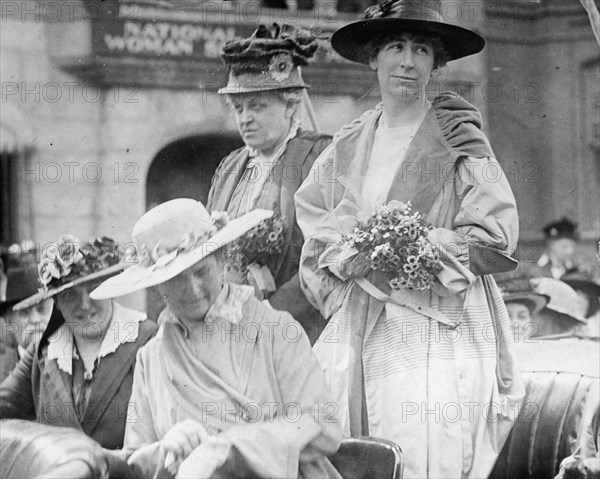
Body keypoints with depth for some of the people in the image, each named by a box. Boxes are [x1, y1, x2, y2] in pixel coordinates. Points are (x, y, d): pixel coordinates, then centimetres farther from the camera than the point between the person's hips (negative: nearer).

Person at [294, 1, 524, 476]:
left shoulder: (457, 138, 1)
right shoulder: (347, 145, 14)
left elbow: (495, 234, -5)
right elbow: (312, 224, 13)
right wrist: (352, 255, -8)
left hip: (438, 325, -4)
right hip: (359, 330, 4)